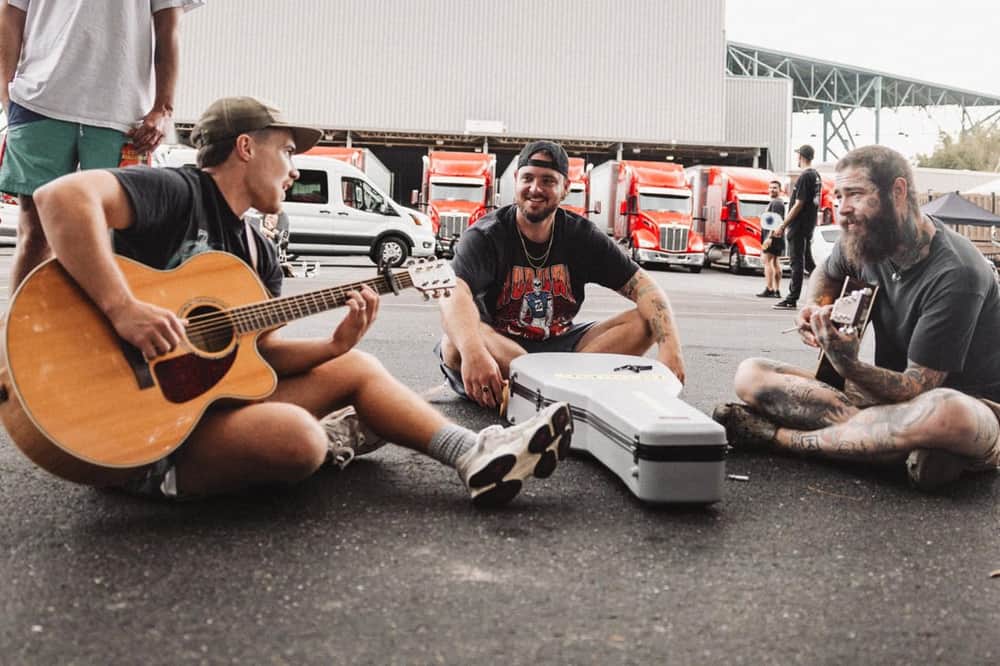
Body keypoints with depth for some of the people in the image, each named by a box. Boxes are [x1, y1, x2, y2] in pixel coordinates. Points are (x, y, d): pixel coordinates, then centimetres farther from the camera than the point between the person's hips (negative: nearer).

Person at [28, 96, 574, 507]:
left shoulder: (257, 252, 14)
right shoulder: (176, 192, -13)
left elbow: (261, 352, 13)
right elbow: (62, 195, -29)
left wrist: (335, 344, -4)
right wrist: (123, 309, -35)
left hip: (215, 395, 10)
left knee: (356, 368, 8)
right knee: (296, 437, -33)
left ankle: (477, 455, 1)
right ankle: (340, 435, 3)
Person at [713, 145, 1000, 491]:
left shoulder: (954, 274, -23)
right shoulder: (862, 241, -2)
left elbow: (917, 388, -23)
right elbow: (827, 273, 24)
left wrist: (849, 365, -42)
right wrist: (814, 307, 0)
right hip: (891, 397, 6)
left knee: (944, 412, -46)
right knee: (751, 375, -9)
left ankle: (780, 436, -28)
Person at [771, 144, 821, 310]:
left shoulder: (804, 177, -16)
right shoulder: (817, 175, 13)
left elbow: (798, 205, -19)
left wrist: (783, 226, -17)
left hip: (799, 226, -9)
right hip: (809, 225, 9)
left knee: (797, 262, -6)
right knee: (807, 261, 16)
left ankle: (792, 300, -3)